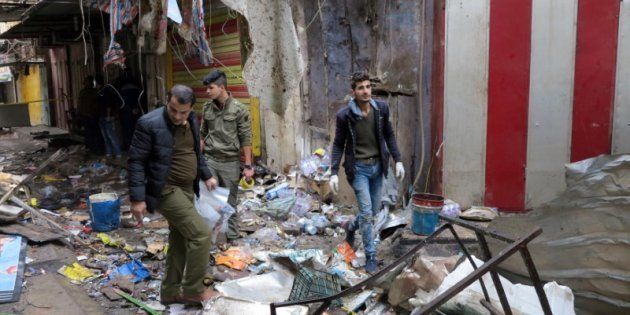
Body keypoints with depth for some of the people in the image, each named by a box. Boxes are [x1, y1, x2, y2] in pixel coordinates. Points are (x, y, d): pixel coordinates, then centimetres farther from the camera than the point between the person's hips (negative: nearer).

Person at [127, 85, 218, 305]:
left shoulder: (192, 122, 5)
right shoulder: (149, 124, -18)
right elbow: (136, 161, -16)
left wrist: (206, 175, 16)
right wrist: (137, 198, -19)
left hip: (186, 189, 8)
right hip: (166, 190, -8)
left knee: (180, 240, 14)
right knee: (201, 233, -13)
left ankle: (170, 291, 28)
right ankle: (193, 289, 3)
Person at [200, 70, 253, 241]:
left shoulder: (239, 109, -8)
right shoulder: (207, 108, 5)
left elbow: (246, 139, -7)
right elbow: (203, 135, 14)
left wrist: (248, 166, -8)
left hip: (230, 162, -3)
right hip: (210, 160, 3)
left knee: (230, 202, 7)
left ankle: (232, 238, 20)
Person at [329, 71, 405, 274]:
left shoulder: (381, 108, -5)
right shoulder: (344, 115, -14)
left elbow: (389, 135, 7)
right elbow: (338, 145, -6)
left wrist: (398, 160, 1)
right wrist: (334, 173, -12)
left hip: (377, 166, 4)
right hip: (358, 168, -4)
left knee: (374, 211, 14)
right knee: (366, 212, -6)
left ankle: (351, 227, 45)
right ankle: (371, 257, 7)